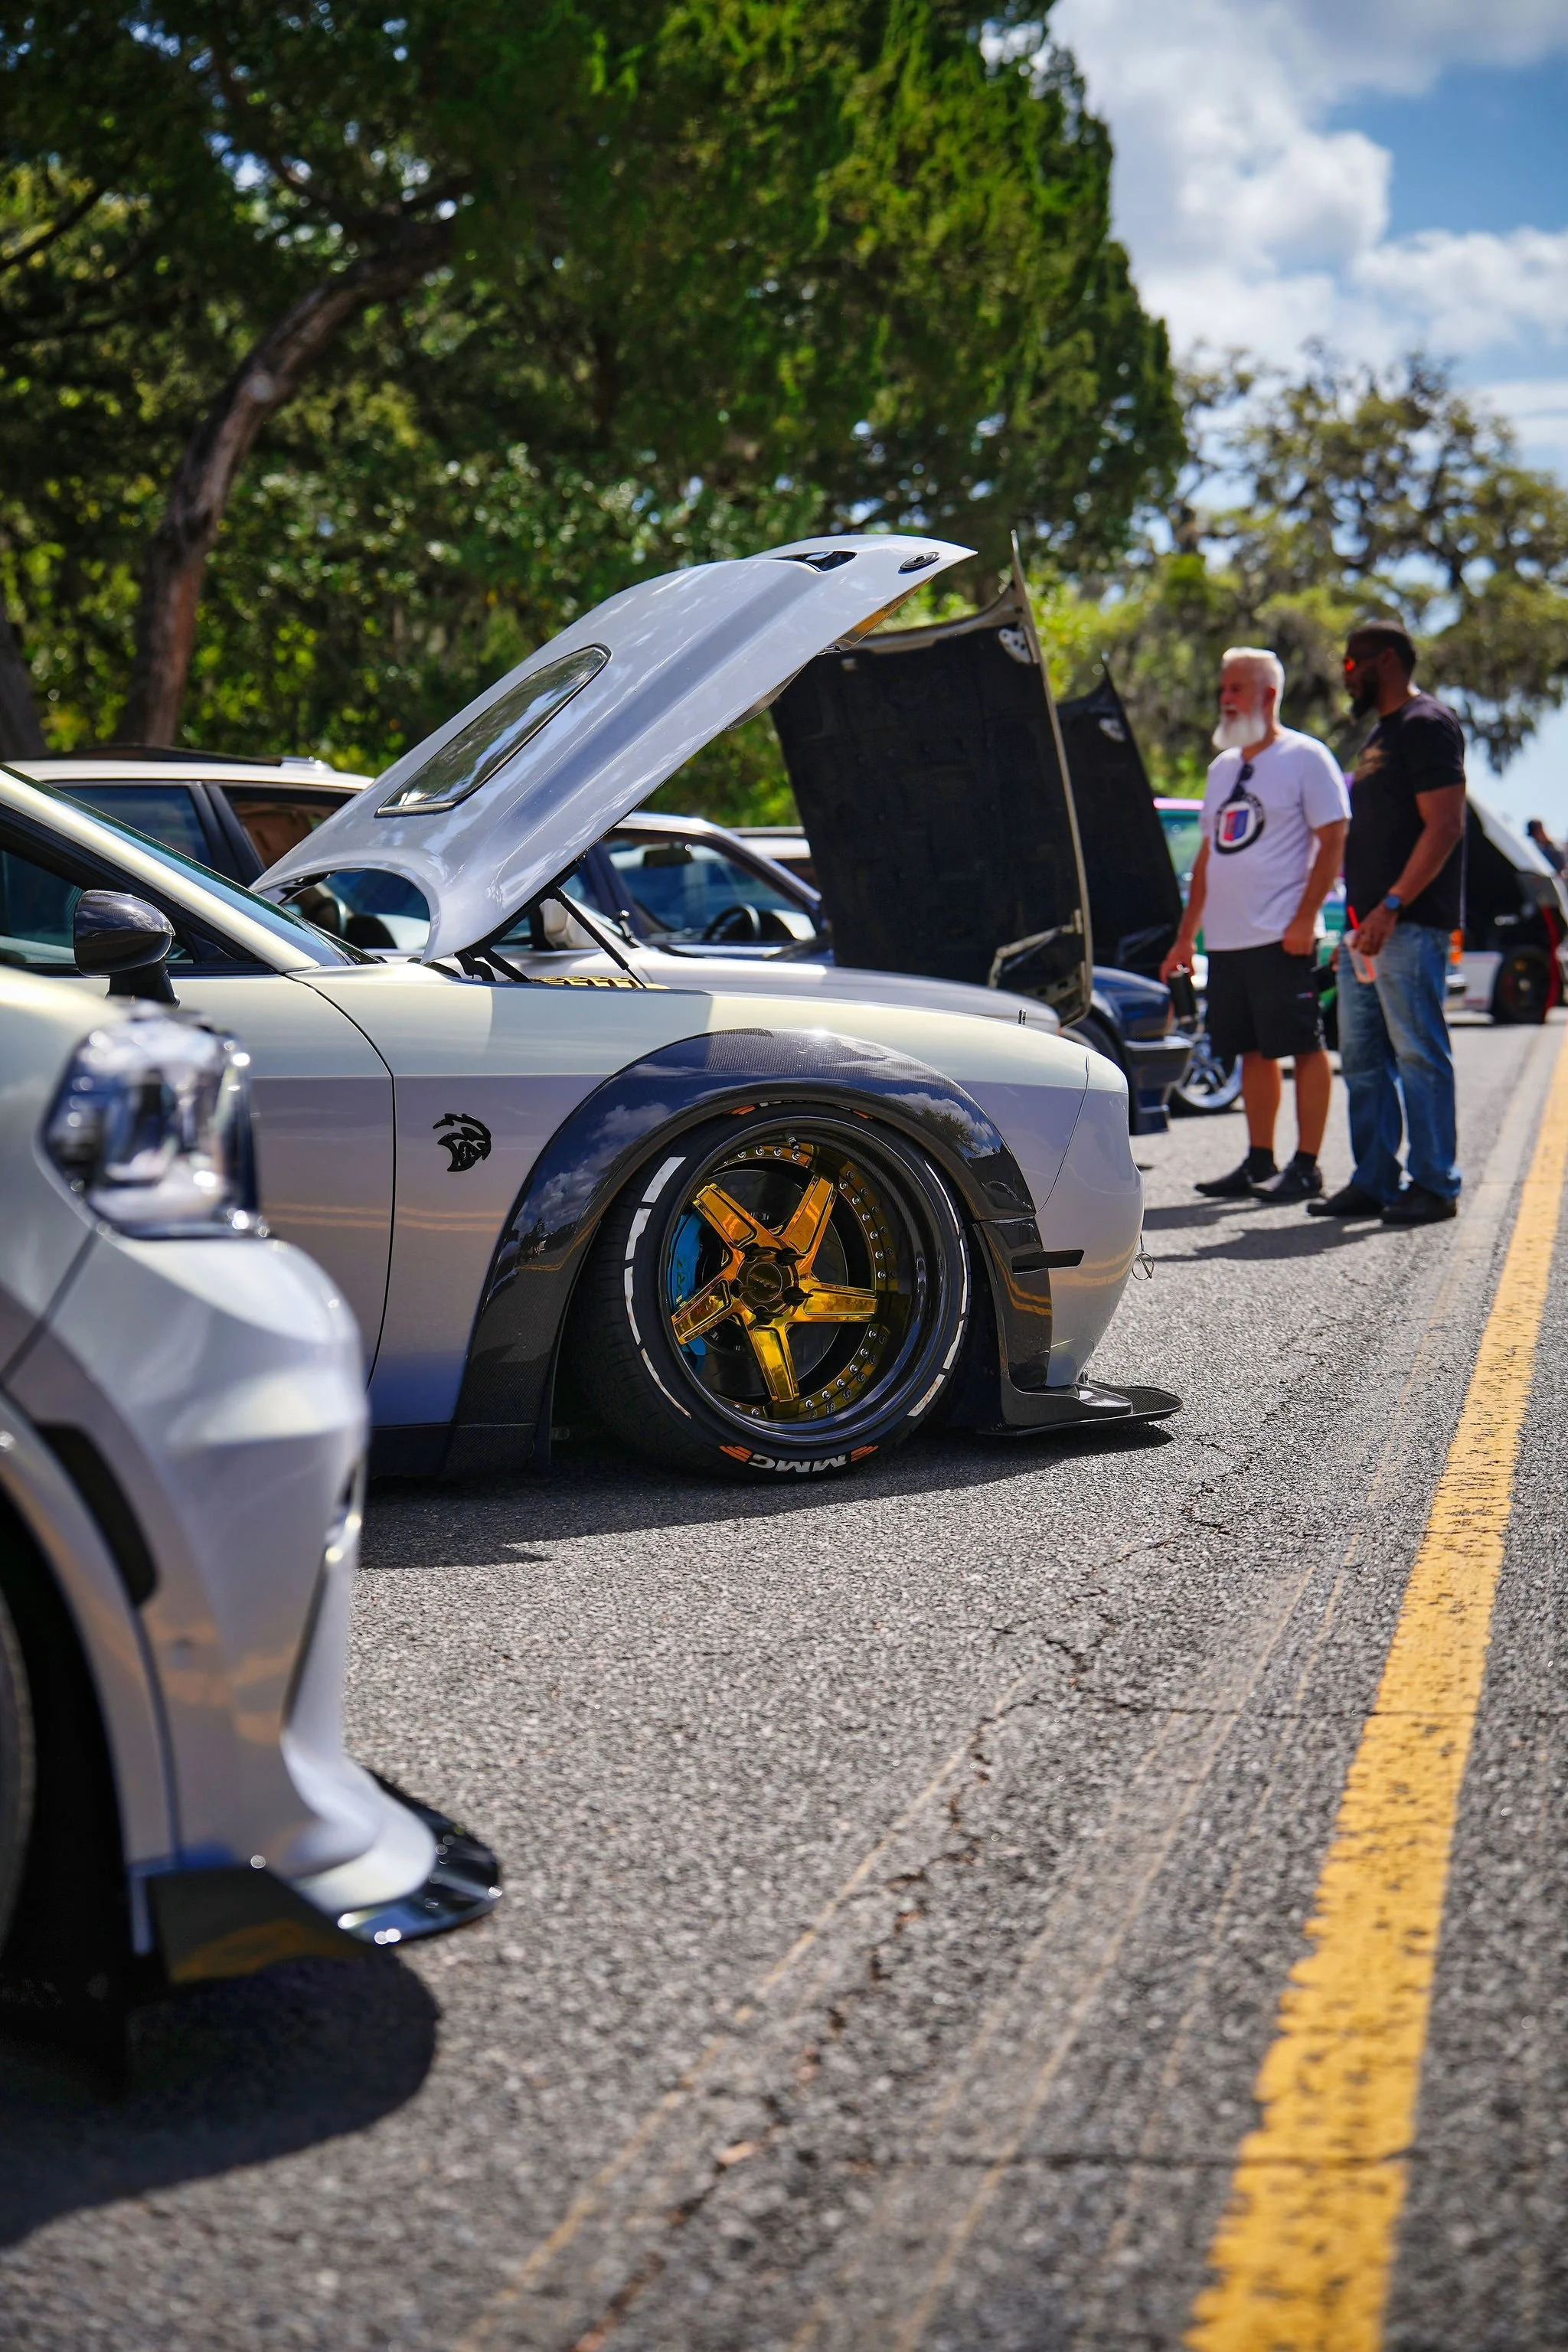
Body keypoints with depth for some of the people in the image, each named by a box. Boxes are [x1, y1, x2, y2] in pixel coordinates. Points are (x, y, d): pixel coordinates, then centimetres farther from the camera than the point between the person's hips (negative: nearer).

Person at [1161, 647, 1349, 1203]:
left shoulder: (1305, 757, -3)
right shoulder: (1223, 767, 19)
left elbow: (1332, 841, -9)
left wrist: (1305, 917, -18)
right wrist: (1186, 934, 18)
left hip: (1281, 938, -7)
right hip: (1226, 940, 7)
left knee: (1304, 1048, -4)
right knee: (1253, 1052, 10)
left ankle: (1306, 1167, -2)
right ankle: (1258, 1162, 16)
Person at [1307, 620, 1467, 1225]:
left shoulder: (1427, 725, -8)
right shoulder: (1381, 734, 22)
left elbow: (1445, 826, -17)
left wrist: (1392, 905, -24)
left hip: (1409, 925, -10)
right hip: (1366, 926, 10)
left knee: (1419, 1055, -7)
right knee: (1362, 1059, 9)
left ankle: (1434, 1185, -4)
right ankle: (1373, 1183, 14)